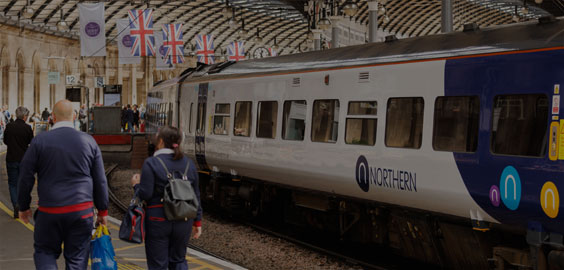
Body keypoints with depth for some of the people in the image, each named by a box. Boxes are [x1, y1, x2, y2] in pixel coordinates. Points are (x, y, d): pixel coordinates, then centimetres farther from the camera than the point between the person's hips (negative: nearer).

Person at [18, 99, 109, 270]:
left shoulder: (40, 141, -4)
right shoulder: (88, 141, 2)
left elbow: (26, 177, -1)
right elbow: (100, 180, 5)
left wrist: (24, 207, 12)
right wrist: (103, 211, 13)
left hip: (49, 211, -1)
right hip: (82, 211, 2)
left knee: (44, 251, 14)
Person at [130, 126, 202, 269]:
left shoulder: (151, 163, -11)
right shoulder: (189, 164, 5)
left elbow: (145, 194, -16)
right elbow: (195, 195, 8)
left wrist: (136, 185, 5)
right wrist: (197, 221, 14)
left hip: (158, 220, -4)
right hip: (183, 220, 5)